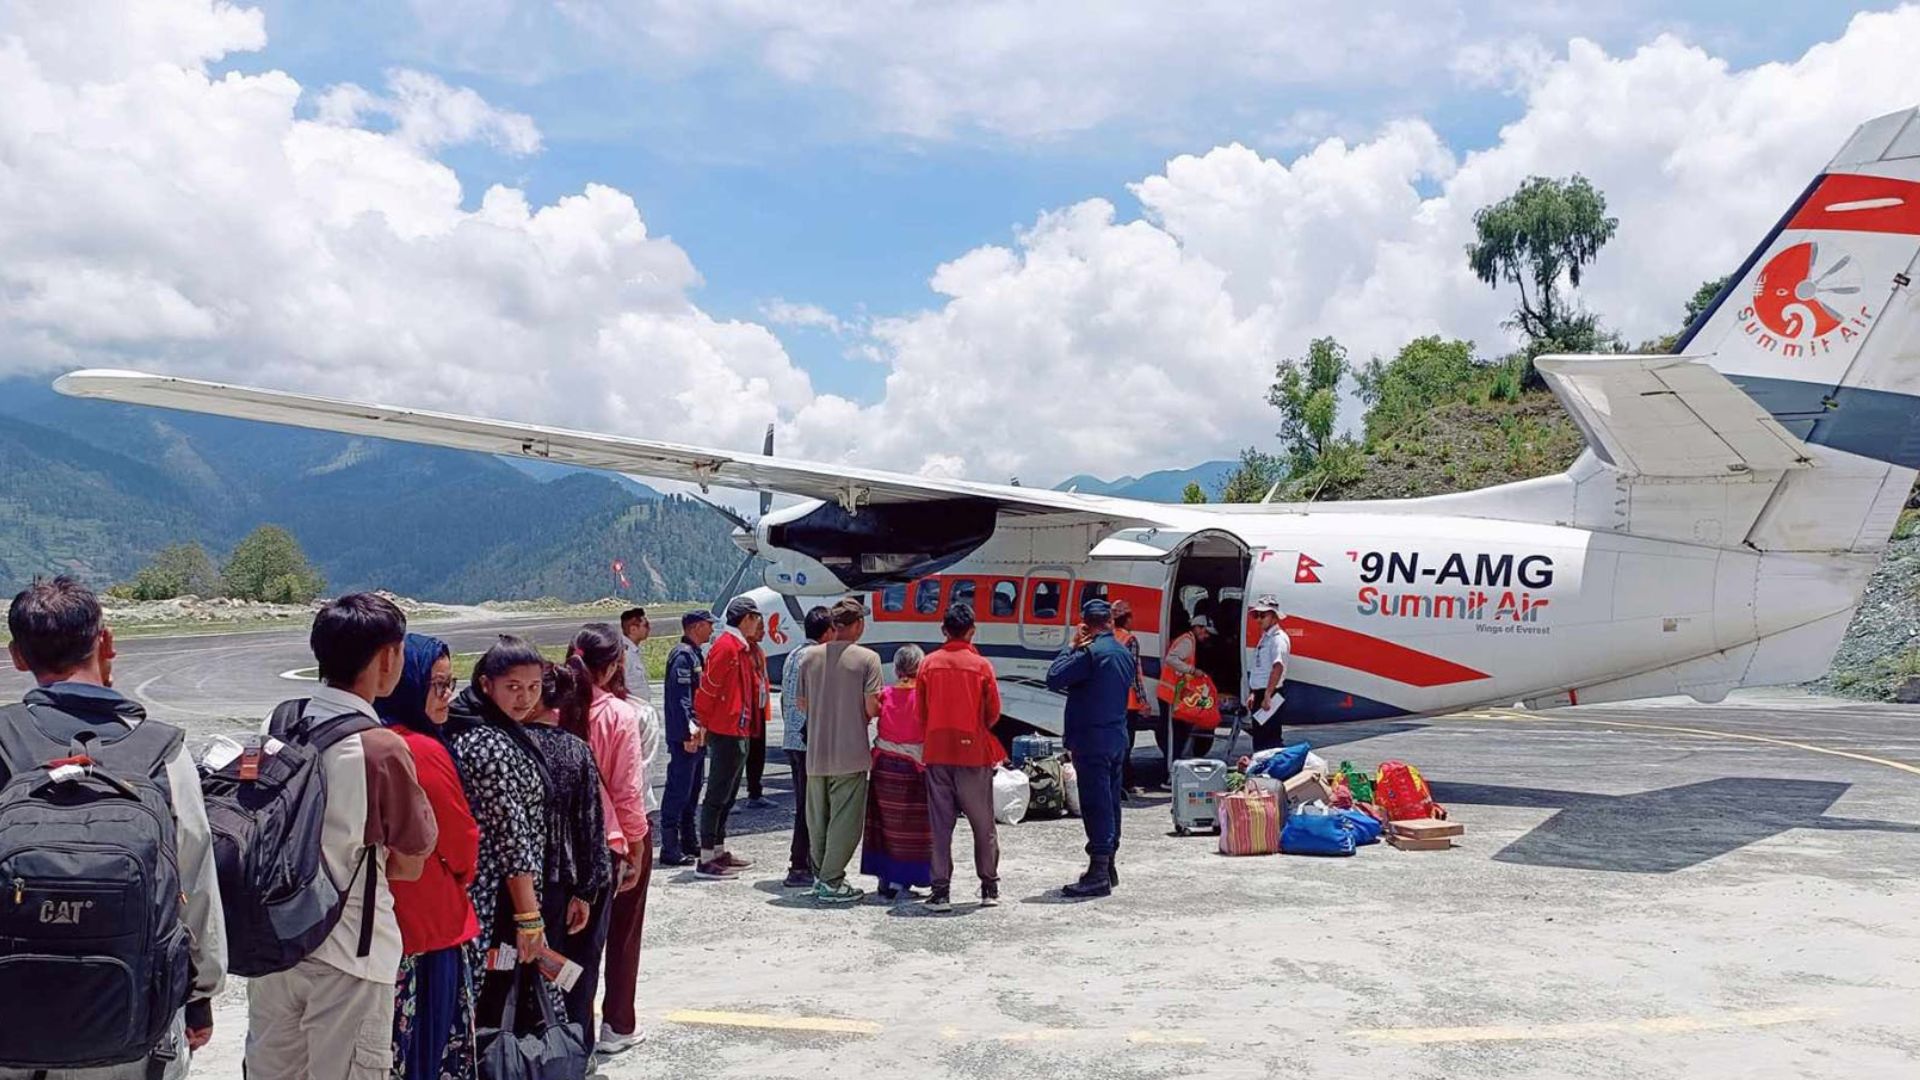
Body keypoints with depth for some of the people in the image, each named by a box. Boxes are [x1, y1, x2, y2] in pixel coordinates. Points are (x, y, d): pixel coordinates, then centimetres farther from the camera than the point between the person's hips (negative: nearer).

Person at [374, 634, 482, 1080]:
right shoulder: (426, 751, -21)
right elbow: (463, 845, -11)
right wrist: (459, 875, 8)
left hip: (380, 921, 8)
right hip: (430, 923, -8)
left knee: (389, 1040, 16)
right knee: (432, 1043, 4)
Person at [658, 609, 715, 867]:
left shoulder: (695, 654, 17)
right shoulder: (682, 656, -15)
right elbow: (679, 698, -21)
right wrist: (688, 734, -22)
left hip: (697, 735, 10)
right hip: (685, 737, -10)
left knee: (692, 790, 16)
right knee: (678, 790, -7)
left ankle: (690, 842, 25)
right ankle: (670, 849, -3)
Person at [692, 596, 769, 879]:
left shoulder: (746, 649, 15)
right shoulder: (726, 646, -16)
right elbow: (707, 688, -18)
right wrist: (705, 724, -9)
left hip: (741, 732, 10)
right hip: (727, 732, -10)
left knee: (727, 795, 16)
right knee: (718, 796, -6)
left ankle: (719, 851, 26)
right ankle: (706, 860, -2)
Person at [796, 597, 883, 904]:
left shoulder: (811, 657, 3)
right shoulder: (867, 658, -11)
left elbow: (803, 704, 10)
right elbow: (872, 708, -13)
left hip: (815, 752, 5)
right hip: (850, 752, -5)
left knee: (817, 818, 16)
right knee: (845, 819, 2)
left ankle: (820, 875, 26)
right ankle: (831, 882, 3)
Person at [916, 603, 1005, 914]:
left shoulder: (928, 664, -1)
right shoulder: (982, 665, -6)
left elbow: (920, 712, 4)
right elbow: (993, 714, 1)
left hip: (937, 752, 1)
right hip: (973, 751, -1)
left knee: (940, 824, 5)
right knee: (983, 824, 11)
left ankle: (941, 891, 4)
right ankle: (989, 888, 18)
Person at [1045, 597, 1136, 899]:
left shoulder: (1090, 653, -17)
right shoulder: (1124, 653, 10)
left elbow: (1054, 680, -18)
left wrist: (1071, 646, -6)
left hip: (1091, 739, -9)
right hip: (1117, 737, 9)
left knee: (1095, 804, -8)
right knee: (1110, 801, 15)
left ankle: (1098, 873, -8)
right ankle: (1108, 867, 24)